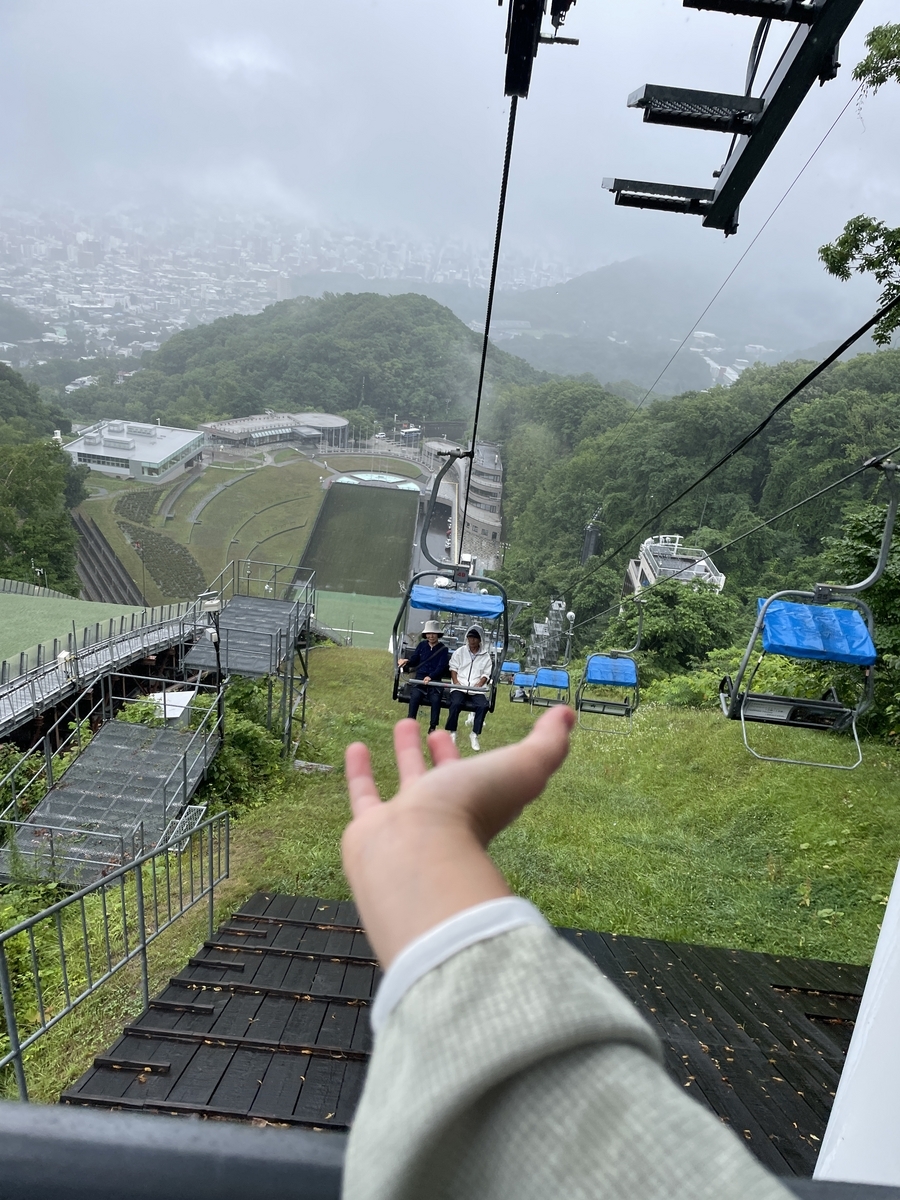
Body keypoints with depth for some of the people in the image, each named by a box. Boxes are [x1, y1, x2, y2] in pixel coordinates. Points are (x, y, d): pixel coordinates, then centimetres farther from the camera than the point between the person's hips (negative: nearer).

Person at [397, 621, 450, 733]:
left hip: (435, 680, -2)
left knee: (435, 698, -28)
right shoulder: (422, 645, 15)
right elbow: (414, 659, 15)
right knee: (415, 695, -28)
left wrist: (430, 677, -19)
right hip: (419, 677, 2)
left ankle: (433, 727, -17)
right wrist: (407, 661, -9)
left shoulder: (443, 649, 6)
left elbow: (441, 667, -3)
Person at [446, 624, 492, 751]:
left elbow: (486, 674, 9)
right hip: (459, 687, -1)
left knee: (483, 706, -29)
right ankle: (451, 732, -15)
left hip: (476, 689, 1)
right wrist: (456, 682, -6)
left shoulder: (485, 656, 13)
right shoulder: (459, 652, 14)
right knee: (456, 703, -32)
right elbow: (453, 668, 11)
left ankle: (475, 734, -15)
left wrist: (479, 685, -9)